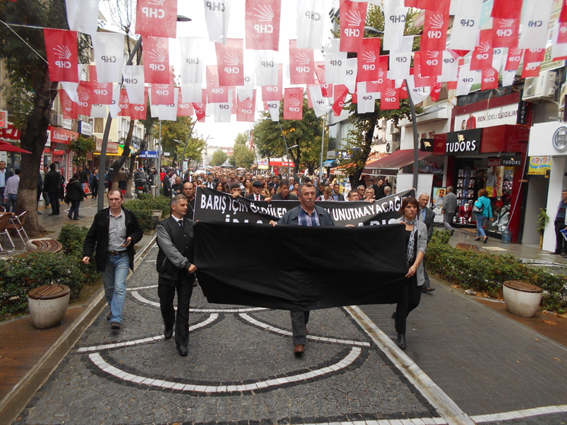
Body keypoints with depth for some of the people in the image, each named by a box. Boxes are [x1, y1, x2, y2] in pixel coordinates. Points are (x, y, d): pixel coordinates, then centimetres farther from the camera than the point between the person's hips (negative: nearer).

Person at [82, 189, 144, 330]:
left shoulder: (129, 216, -2)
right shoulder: (101, 216, -2)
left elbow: (139, 232, 10)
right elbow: (91, 237, 1)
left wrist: (132, 239, -11)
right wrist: (87, 253, -10)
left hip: (123, 257, -2)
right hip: (106, 257, 2)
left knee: (119, 287, -10)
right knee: (109, 287, 15)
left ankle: (116, 319, -7)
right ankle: (113, 309, 38)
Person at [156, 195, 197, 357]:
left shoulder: (192, 224, 3)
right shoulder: (163, 226, -8)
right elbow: (170, 249, -17)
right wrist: (187, 264, -21)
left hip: (187, 273, 1)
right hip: (168, 272, -1)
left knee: (184, 309, 5)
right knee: (166, 305, 16)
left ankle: (182, 342, 17)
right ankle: (169, 327, 46)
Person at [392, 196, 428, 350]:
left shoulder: (422, 226, 7)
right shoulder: (396, 224, 0)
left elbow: (422, 248, -2)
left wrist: (415, 266, -14)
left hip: (415, 270, 3)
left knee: (415, 300, 7)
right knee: (403, 300, -2)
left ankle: (398, 314, 39)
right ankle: (401, 334, 12)